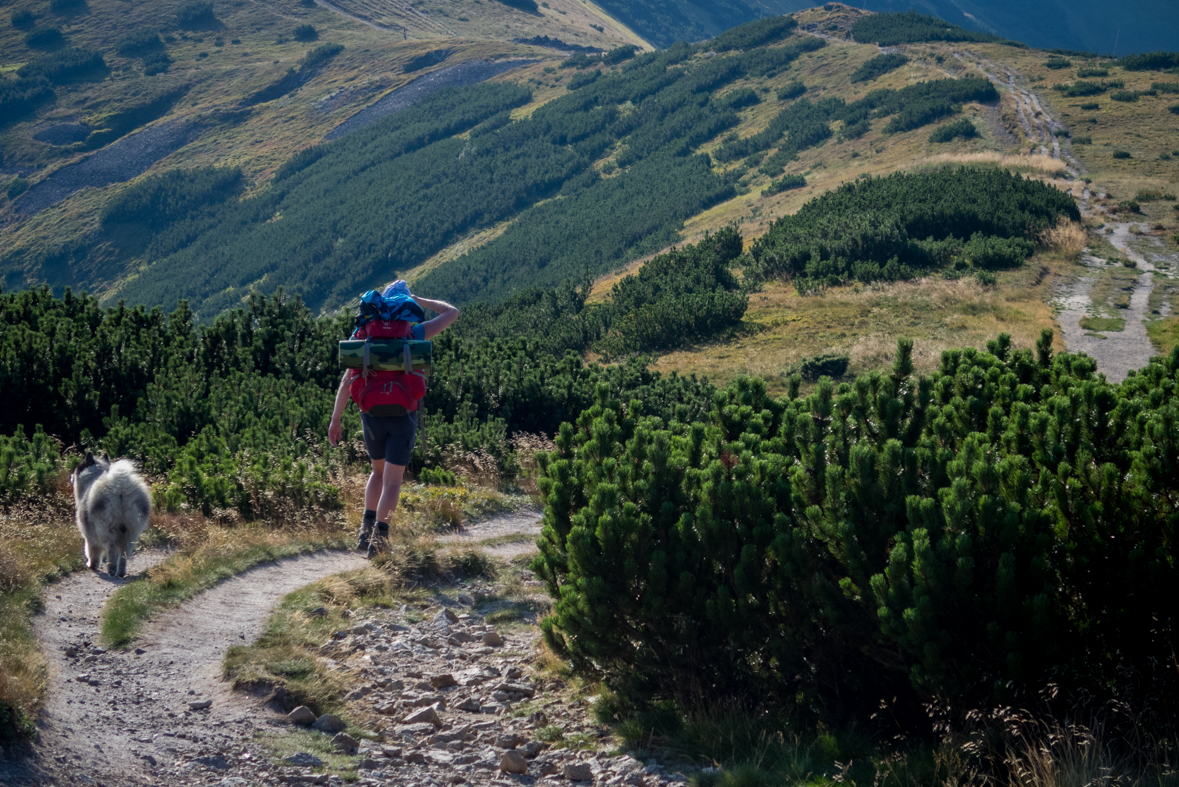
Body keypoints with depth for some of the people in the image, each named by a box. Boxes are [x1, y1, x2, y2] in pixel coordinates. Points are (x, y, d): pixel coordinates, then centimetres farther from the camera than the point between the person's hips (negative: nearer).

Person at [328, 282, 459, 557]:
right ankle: (379, 537, -8)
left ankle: (366, 530, 14)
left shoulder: (362, 336, 0)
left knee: (378, 472, 23)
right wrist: (418, 301, 10)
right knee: (392, 480, 2)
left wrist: (335, 419, 2)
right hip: (403, 414, -3)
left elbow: (346, 381, -3)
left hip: (372, 413, 3)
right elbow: (451, 312, 4)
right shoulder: (413, 335, -6)